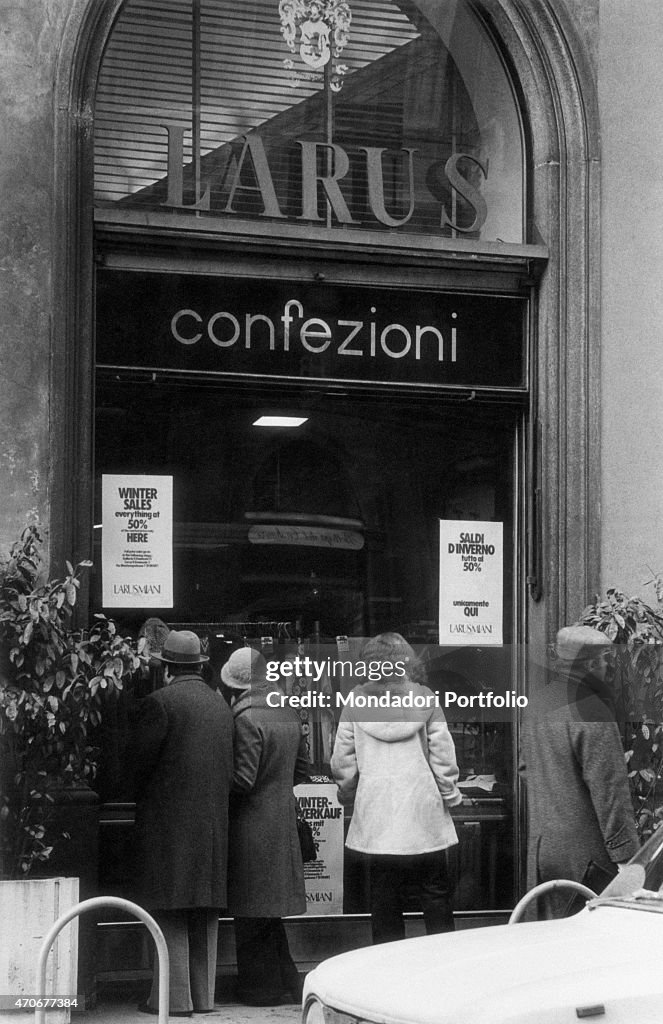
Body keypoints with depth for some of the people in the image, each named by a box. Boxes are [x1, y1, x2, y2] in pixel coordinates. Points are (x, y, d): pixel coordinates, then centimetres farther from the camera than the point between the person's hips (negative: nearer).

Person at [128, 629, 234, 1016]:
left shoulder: (160, 703, -11)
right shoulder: (221, 704, 9)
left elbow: (139, 763, -9)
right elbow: (230, 768, 10)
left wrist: (140, 800, 8)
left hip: (169, 823, -6)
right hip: (215, 823, 6)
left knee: (170, 915, -1)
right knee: (206, 915, 12)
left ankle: (174, 997, -1)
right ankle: (204, 994, 16)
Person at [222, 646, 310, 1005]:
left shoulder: (246, 717, -17)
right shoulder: (289, 714, 7)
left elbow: (243, 779, -19)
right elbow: (301, 771, 14)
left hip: (251, 825, -8)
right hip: (284, 822, 8)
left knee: (252, 915, 1)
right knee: (271, 913, 17)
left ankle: (262, 987, 6)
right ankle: (287, 984, 20)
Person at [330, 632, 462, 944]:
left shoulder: (357, 700, -3)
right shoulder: (424, 698, -5)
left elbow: (343, 760, 1)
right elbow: (443, 755, -3)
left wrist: (347, 793, 17)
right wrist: (450, 795, 10)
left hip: (375, 818, 1)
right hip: (424, 817, -1)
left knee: (384, 906, 6)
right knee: (436, 899, 8)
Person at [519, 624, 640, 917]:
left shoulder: (539, 702, 10)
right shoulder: (592, 714, -18)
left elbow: (526, 766, 22)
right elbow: (610, 791, -19)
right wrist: (627, 856, -16)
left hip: (541, 844, 9)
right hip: (584, 850, -9)